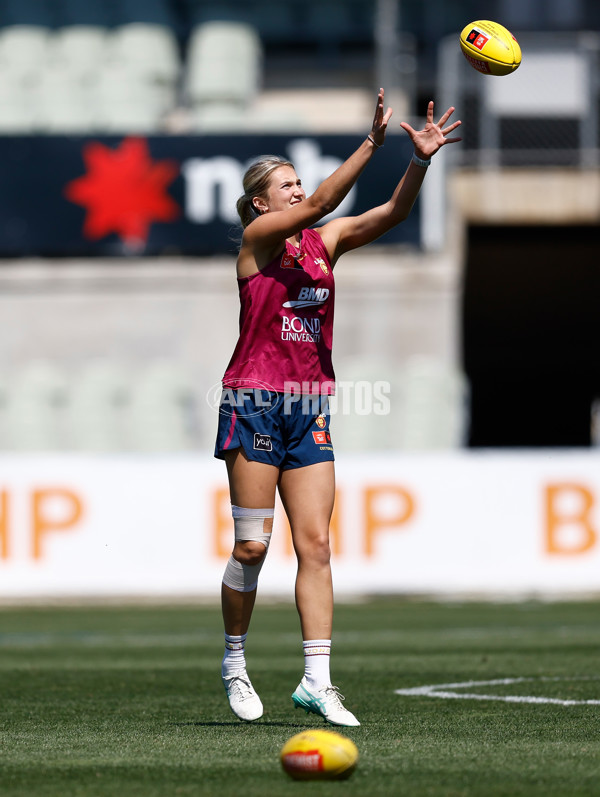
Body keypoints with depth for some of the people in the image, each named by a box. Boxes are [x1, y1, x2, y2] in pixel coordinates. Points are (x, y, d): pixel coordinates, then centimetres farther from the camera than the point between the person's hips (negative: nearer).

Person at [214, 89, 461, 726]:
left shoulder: (323, 241, 11)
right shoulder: (257, 237, -4)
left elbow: (392, 213, -1)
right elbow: (321, 203, -19)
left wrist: (421, 159, -17)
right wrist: (372, 144, -26)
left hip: (311, 407, 5)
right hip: (254, 402, -5)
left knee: (316, 544, -3)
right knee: (252, 544, -3)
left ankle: (316, 680, -6)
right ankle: (234, 664, 14)